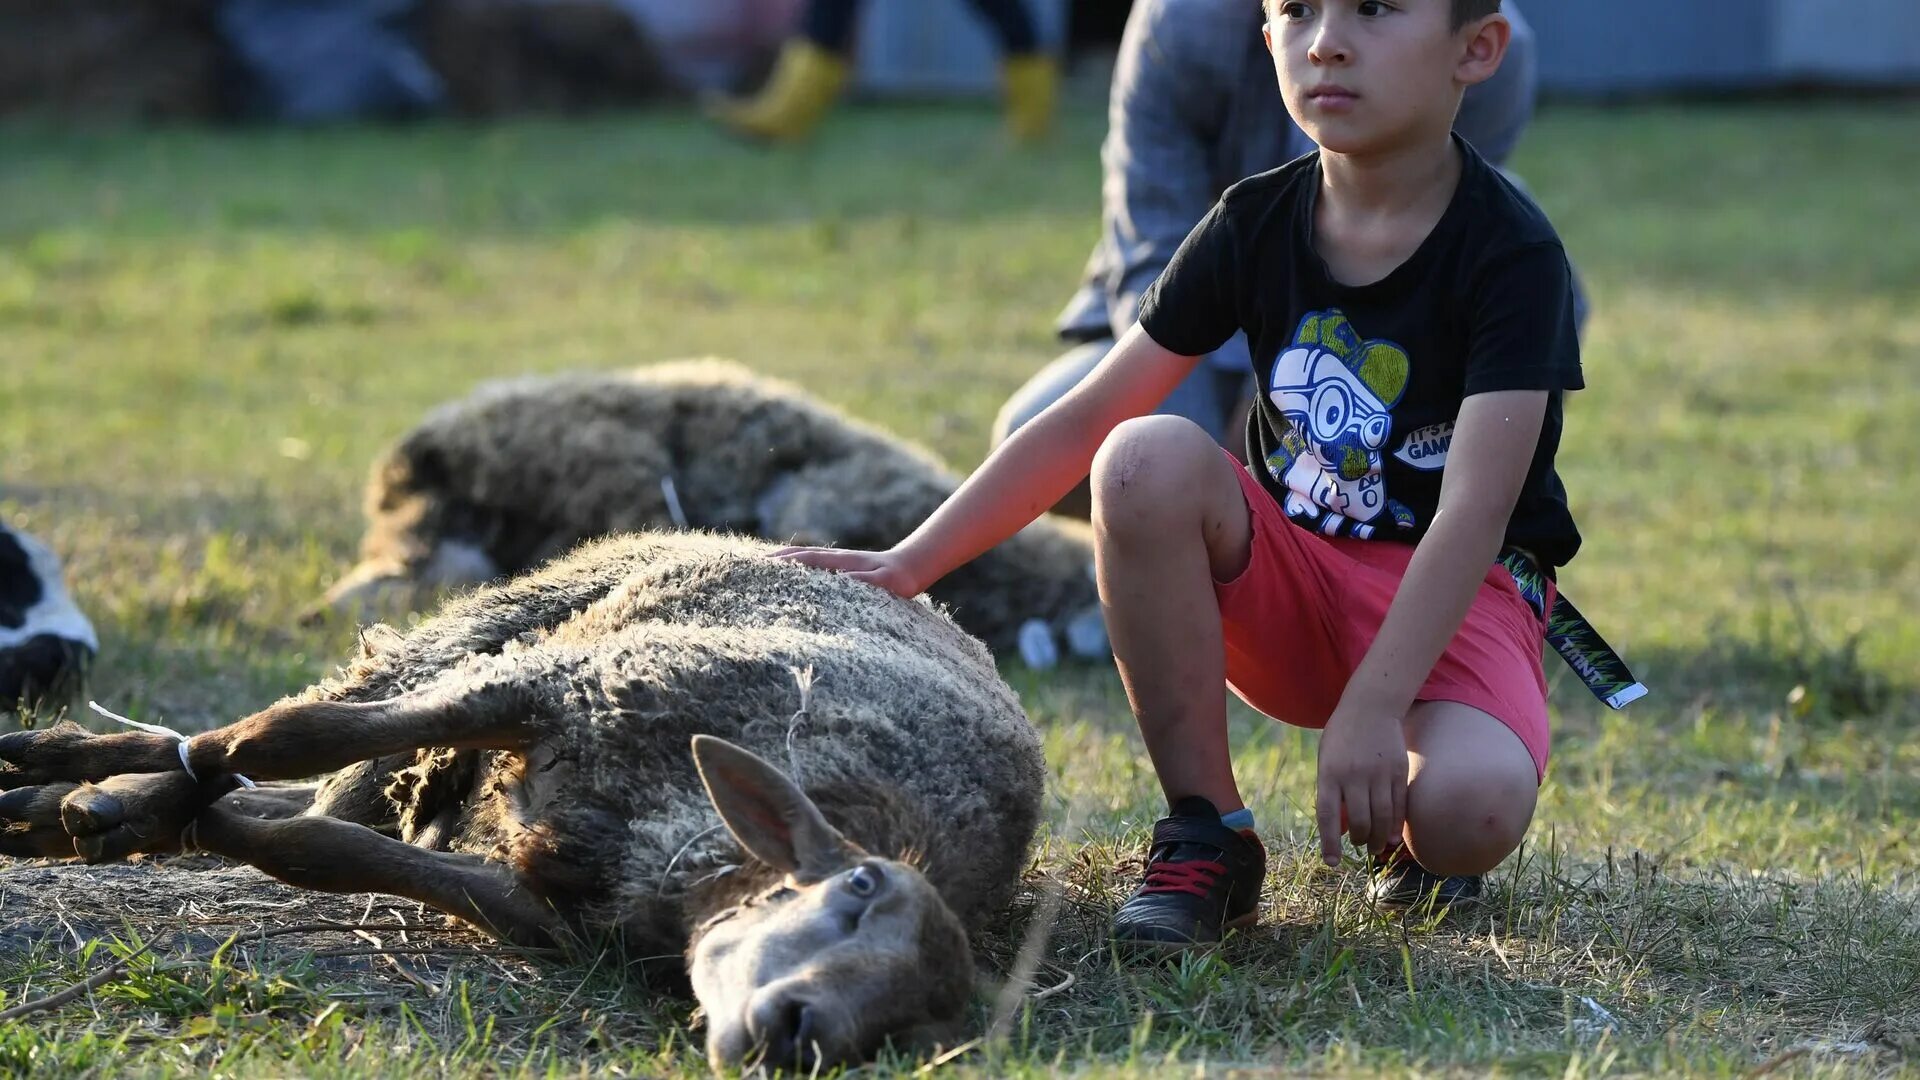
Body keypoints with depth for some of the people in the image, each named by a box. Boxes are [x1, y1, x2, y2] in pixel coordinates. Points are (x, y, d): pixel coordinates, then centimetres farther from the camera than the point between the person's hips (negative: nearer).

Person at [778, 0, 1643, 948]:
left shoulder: (1511, 253, -17)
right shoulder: (1254, 225, -3)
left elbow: (1475, 510, -25)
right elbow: (1086, 418, -2)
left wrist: (1372, 708, -36)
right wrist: (910, 564, -10)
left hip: (1457, 595, -4)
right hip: (1289, 587, 4)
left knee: (1470, 811, -36)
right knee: (1149, 460, -28)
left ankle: (1401, 834, 6)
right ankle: (1205, 841, -17)